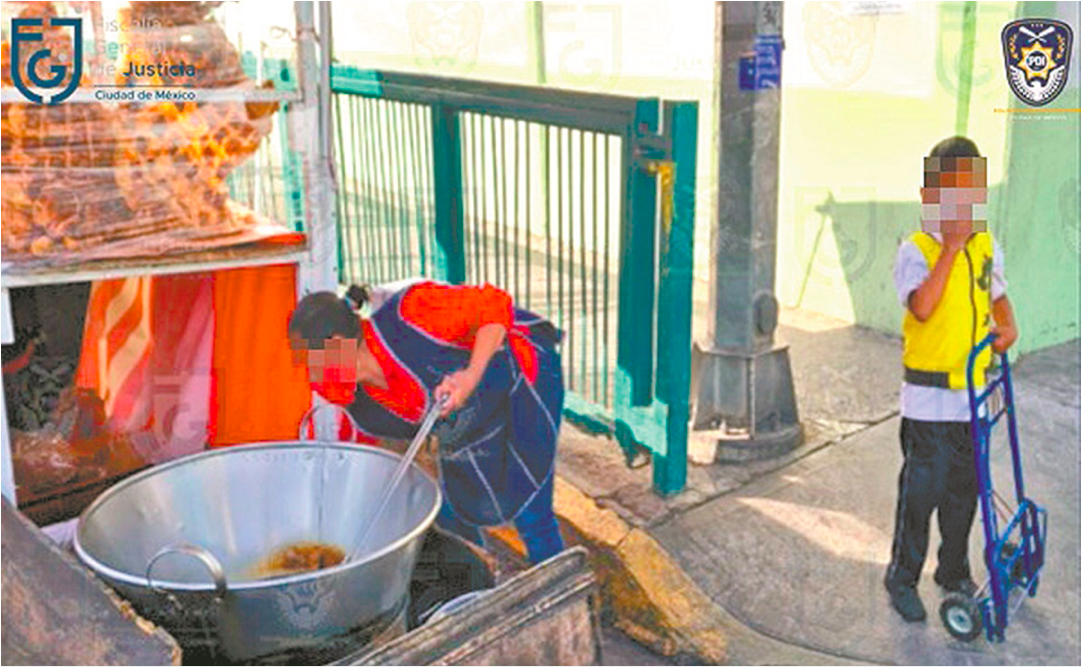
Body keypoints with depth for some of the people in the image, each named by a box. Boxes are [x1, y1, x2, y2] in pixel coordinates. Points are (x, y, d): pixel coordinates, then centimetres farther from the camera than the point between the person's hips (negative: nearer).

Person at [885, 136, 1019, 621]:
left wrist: (1008, 326, 2)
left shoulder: (986, 245, 7)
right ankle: (902, 578, 18)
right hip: (928, 397, -6)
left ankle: (954, 572, 35)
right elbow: (923, 307, -27)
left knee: (965, 488, 16)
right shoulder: (915, 250, -12)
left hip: (974, 391, 6)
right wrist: (951, 248, -24)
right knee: (922, 489, 1)